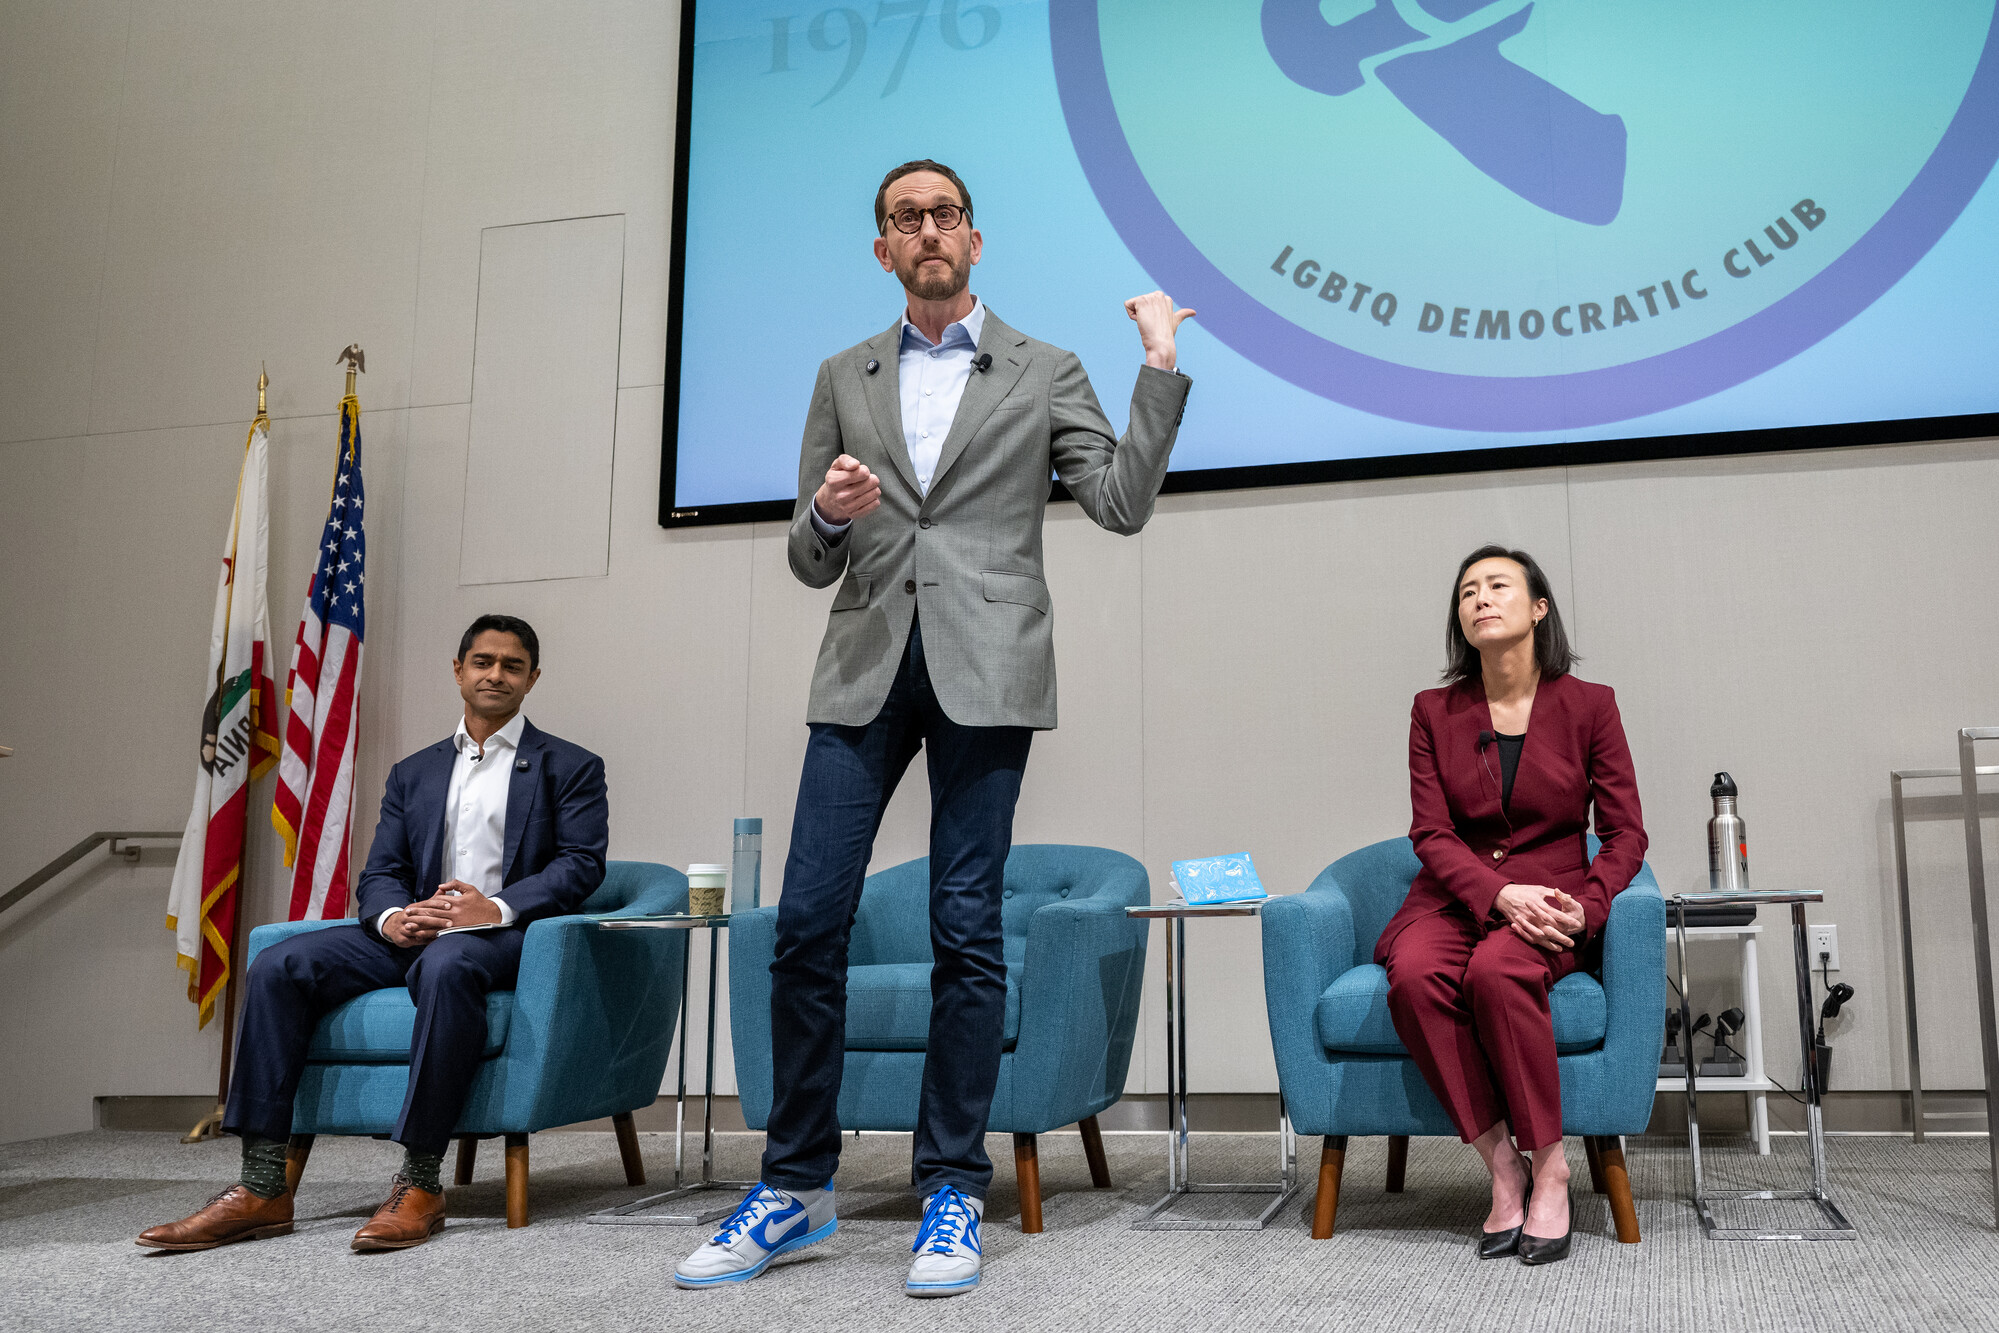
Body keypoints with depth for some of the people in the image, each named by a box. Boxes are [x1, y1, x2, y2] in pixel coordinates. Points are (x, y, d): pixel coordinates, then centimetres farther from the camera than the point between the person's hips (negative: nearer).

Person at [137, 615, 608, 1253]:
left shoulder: (572, 767, 10)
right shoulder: (413, 773, 24)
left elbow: (581, 863, -4)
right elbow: (380, 871, 15)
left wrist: (497, 908, -20)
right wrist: (393, 917, -10)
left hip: (502, 937, -5)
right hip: (413, 932, 5)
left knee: (447, 964, -40)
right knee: (277, 966, -18)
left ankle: (420, 1182, -36)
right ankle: (262, 1189, -21)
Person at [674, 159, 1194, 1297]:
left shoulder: (1044, 373, 12)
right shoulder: (844, 380, 18)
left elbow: (1123, 504, 0)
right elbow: (810, 563, 16)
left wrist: (1162, 367, -5)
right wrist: (826, 518, -7)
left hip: (985, 667, -2)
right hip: (866, 666, 3)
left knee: (966, 928, -3)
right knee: (808, 923, -3)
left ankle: (953, 1193, 7)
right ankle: (797, 1188, 10)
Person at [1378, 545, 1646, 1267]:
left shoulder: (1588, 705, 3)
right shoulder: (1435, 712, 7)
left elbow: (1625, 833, 2)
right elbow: (1432, 833, -1)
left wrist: (1583, 907, -17)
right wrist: (1501, 894, -19)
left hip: (1552, 902, -2)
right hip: (1456, 900, 2)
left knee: (1497, 971, -36)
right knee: (1415, 976, -32)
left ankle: (1550, 1166, -22)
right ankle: (1503, 1166, -21)